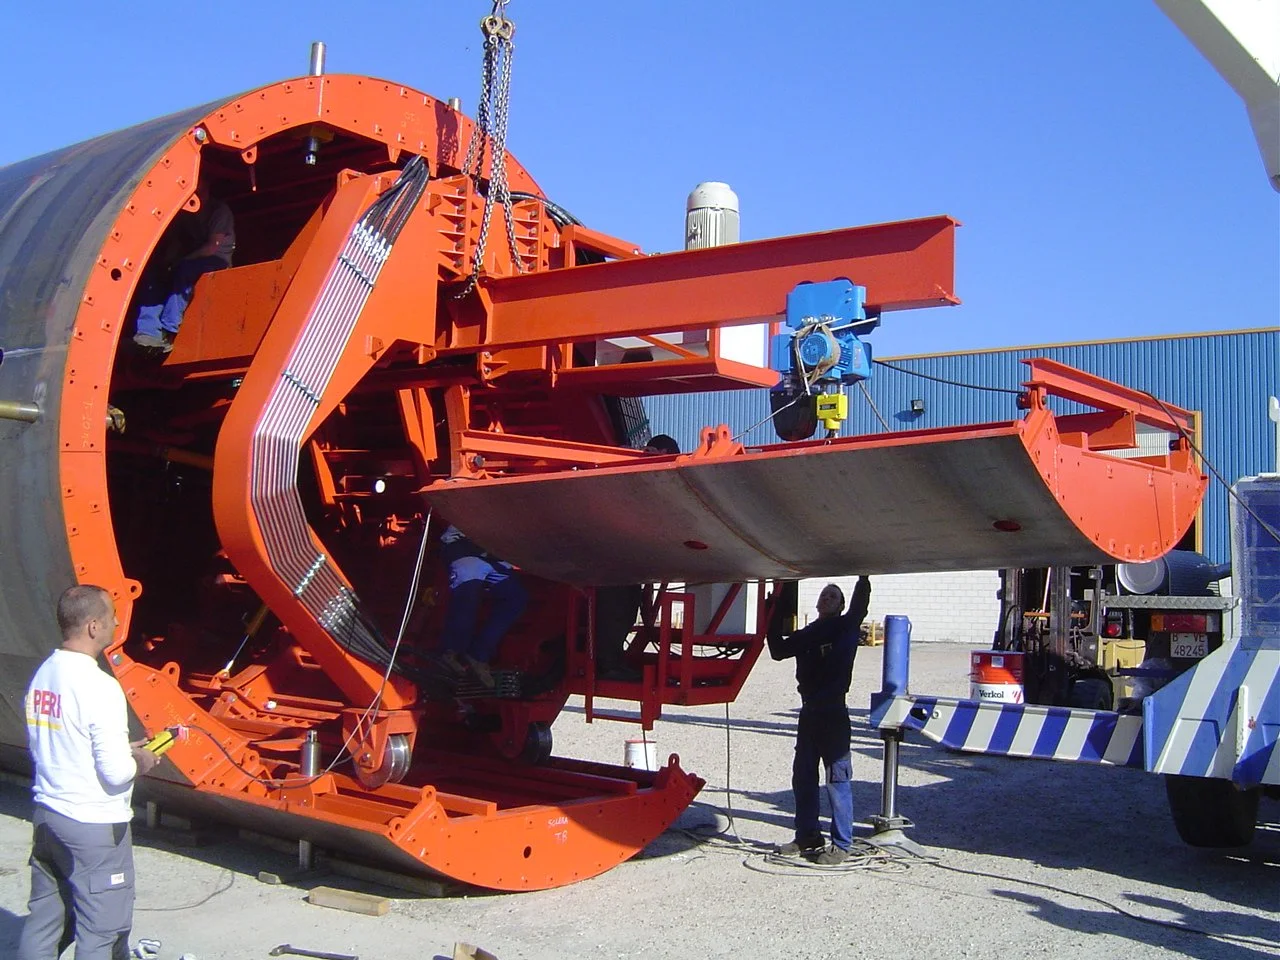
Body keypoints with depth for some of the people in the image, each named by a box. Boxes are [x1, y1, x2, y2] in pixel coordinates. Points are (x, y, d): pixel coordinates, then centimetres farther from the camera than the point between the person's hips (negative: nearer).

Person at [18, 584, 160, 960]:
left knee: (42, 923, 18)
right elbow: (116, 772, -24)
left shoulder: (42, 675, 4)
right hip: (94, 828, -8)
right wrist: (139, 761, -2)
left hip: (47, 816, 8)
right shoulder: (99, 687, -21)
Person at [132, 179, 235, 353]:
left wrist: (183, 260, -19)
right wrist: (166, 262, -9)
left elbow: (214, 246, -14)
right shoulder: (185, 214, 14)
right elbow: (176, 242, 13)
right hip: (191, 262, 6)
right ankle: (149, 331, -32)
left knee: (184, 269, -37)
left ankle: (169, 331, -38)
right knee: (155, 275, -19)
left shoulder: (220, 211, -5)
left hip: (217, 262, -6)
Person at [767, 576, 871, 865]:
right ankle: (807, 837, 23)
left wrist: (863, 578, -20)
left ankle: (841, 844, -1)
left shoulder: (846, 627, 1)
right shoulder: (806, 634, 16)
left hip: (834, 713, -6)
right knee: (803, 778, 11)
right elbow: (778, 651, 16)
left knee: (838, 781, -5)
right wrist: (775, 616, 11)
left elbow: (860, 605, -12)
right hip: (809, 712, 7)